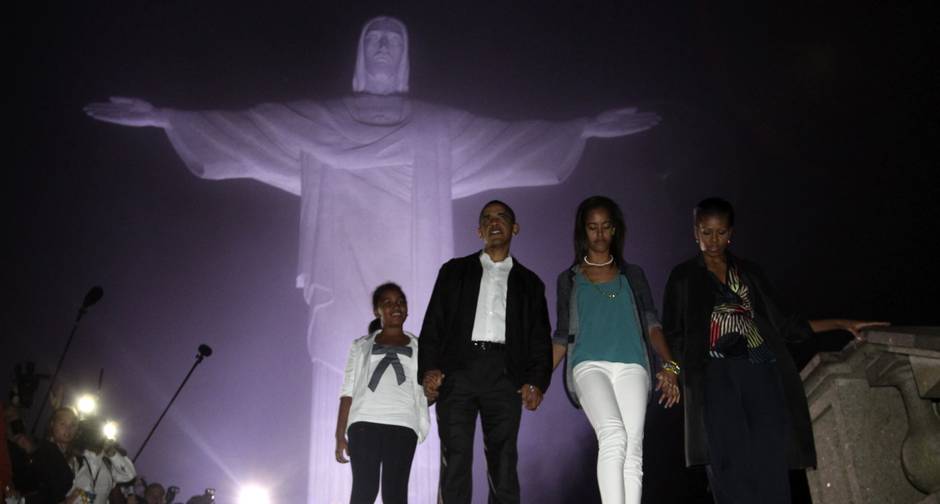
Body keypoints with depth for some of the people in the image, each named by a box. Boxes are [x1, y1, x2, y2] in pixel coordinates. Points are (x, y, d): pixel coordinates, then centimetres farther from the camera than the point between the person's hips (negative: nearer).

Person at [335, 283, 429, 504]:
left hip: (402, 424, 0)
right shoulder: (362, 346, 20)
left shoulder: (418, 348, 20)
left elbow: (424, 395, 14)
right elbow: (348, 392, 14)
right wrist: (340, 435, 5)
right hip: (364, 422, 0)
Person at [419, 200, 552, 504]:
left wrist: (537, 381, -3)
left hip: (504, 375, 1)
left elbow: (540, 338, 13)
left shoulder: (529, 282, 20)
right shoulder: (455, 271, 18)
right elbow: (433, 324, 10)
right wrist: (429, 369, -5)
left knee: (504, 463, -3)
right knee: (455, 461, -7)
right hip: (458, 370, 0)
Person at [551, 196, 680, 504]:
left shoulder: (633, 275, 20)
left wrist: (669, 365, -5)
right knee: (613, 436, -26)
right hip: (589, 365, -1)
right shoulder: (569, 279, 19)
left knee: (632, 449, -11)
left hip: (631, 366, 2)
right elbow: (562, 337, 17)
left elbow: (651, 324, 11)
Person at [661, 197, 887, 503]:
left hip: (761, 373, 3)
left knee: (770, 465, -7)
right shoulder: (683, 277, 13)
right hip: (715, 376, -2)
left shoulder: (750, 272, 20)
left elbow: (783, 325, 21)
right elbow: (672, 335, 9)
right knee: (732, 464, -12)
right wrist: (674, 368, -10)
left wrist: (840, 324, 14)